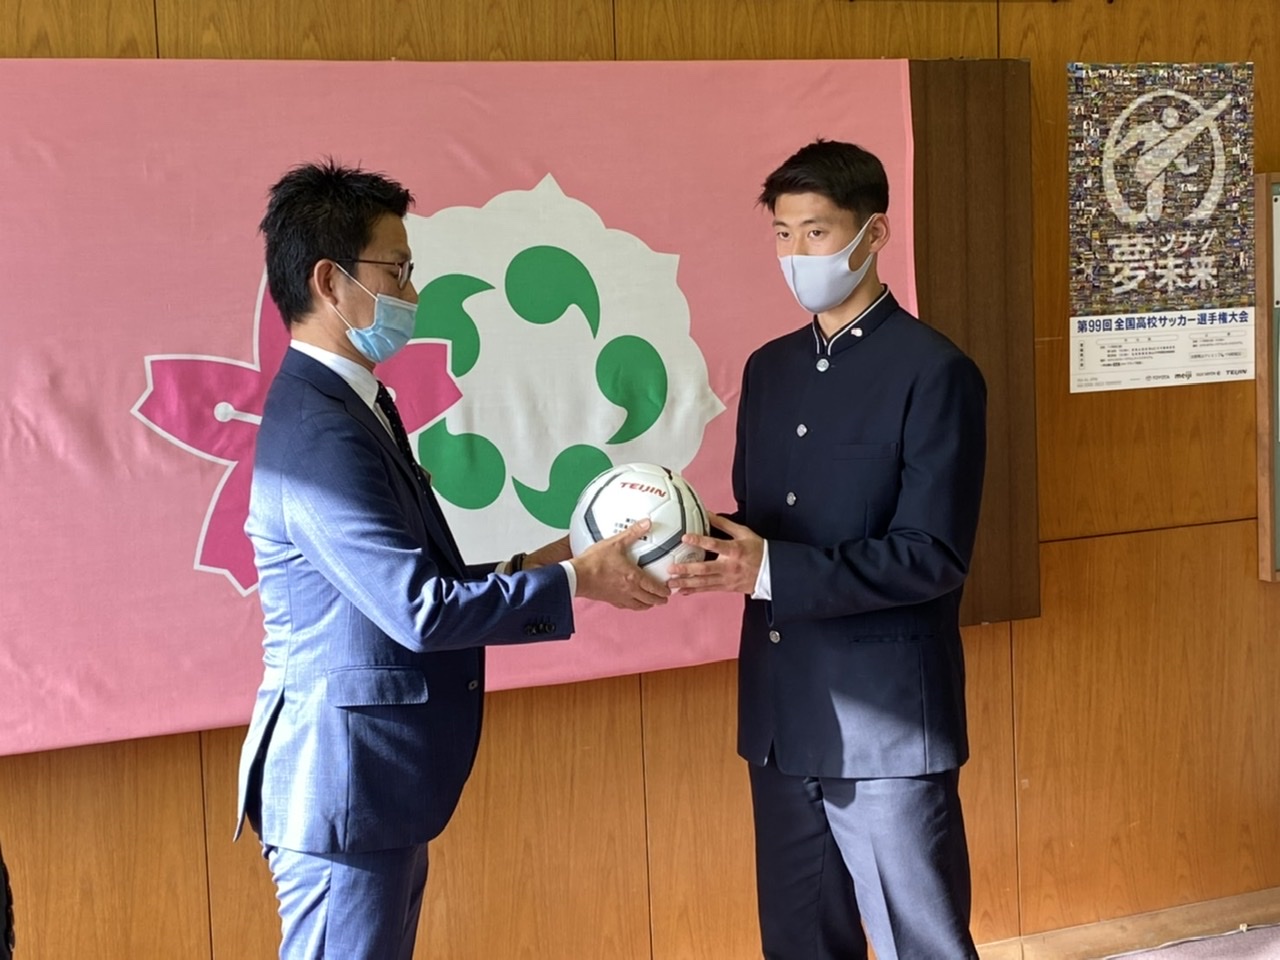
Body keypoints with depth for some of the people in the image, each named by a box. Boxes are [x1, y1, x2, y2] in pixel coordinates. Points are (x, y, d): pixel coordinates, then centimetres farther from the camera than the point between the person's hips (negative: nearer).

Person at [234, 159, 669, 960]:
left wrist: (528, 567, 6)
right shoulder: (319, 432, -21)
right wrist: (576, 580, -14)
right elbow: (417, 608, -24)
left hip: (380, 785, 10)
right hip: (343, 784, -10)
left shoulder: (351, 405, 11)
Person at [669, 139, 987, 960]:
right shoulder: (769, 368, 12)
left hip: (887, 722, -7)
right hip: (782, 718, 7)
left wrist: (771, 572, -23)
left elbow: (933, 555, -16)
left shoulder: (934, 372, -10)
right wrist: (710, 540, -7)